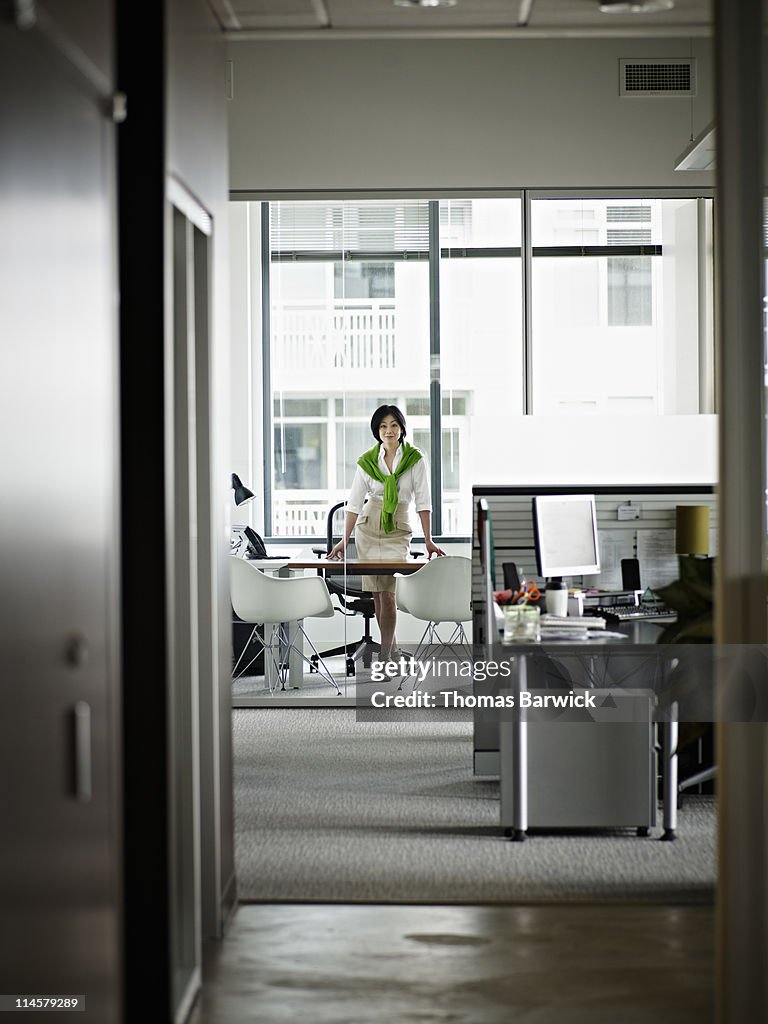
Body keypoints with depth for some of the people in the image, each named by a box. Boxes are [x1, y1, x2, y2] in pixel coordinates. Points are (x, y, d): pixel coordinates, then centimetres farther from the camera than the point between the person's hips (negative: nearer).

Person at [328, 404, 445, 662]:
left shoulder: (415, 460, -6)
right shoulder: (368, 461, 0)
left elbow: (423, 501, -7)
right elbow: (354, 502, 1)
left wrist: (428, 540, -13)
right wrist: (345, 539, -5)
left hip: (398, 532, -3)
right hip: (368, 528, 3)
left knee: (387, 592, -12)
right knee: (375, 592, 5)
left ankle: (385, 656, -9)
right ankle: (390, 644, 20)